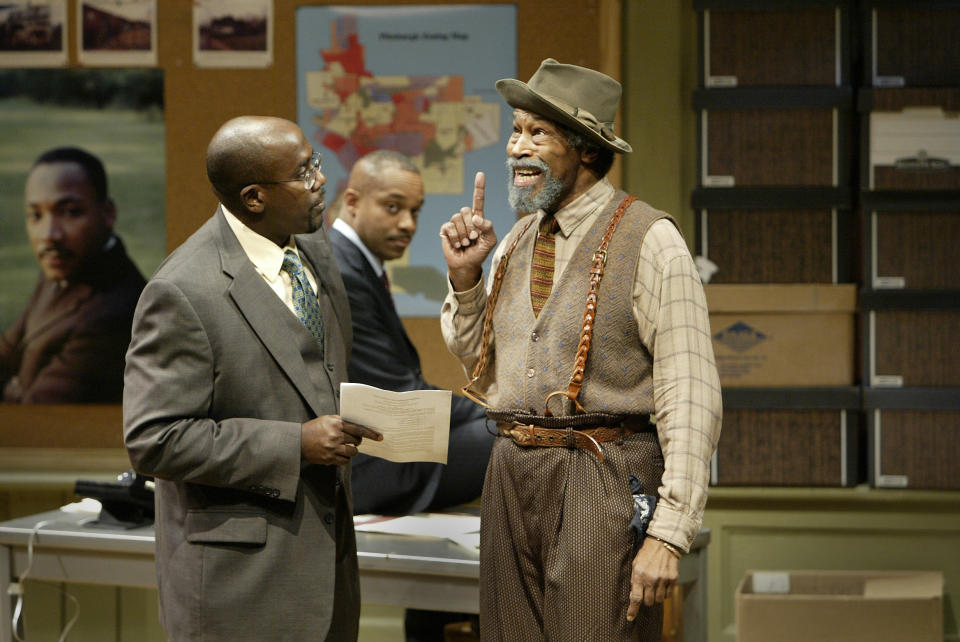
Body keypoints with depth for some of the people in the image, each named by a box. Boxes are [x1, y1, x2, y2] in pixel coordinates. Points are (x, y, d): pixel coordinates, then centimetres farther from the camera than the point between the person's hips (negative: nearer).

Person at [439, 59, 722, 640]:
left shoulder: (648, 240, -9)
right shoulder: (517, 241, 13)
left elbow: (691, 401, -13)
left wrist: (670, 533, -19)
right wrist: (465, 277, 7)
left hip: (604, 480, -6)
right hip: (512, 477, 6)